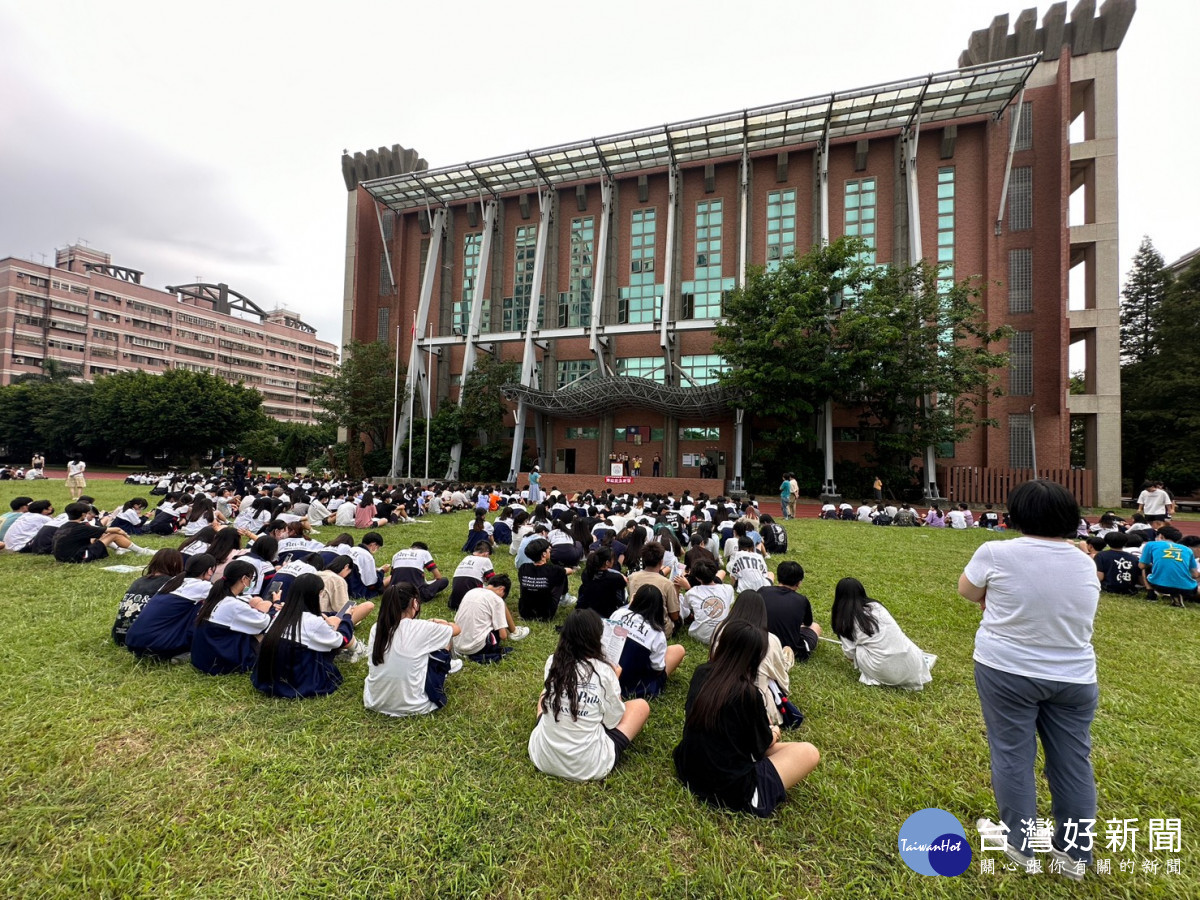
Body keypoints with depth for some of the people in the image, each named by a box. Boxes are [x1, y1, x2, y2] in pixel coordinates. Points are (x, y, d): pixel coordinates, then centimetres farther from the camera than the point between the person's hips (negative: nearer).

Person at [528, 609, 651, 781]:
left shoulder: (552, 662, -5)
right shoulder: (604, 671, -17)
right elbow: (613, 720, -3)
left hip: (542, 758, 4)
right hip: (589, 767, -4)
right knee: (641, 705, 10)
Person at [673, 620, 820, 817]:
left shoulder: (701, 673, -6)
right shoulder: (747, 692, -24)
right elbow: (762, 744, -4)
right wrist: (773, 734, 20)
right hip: (730, 790, -6)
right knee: (808, 752, 0)